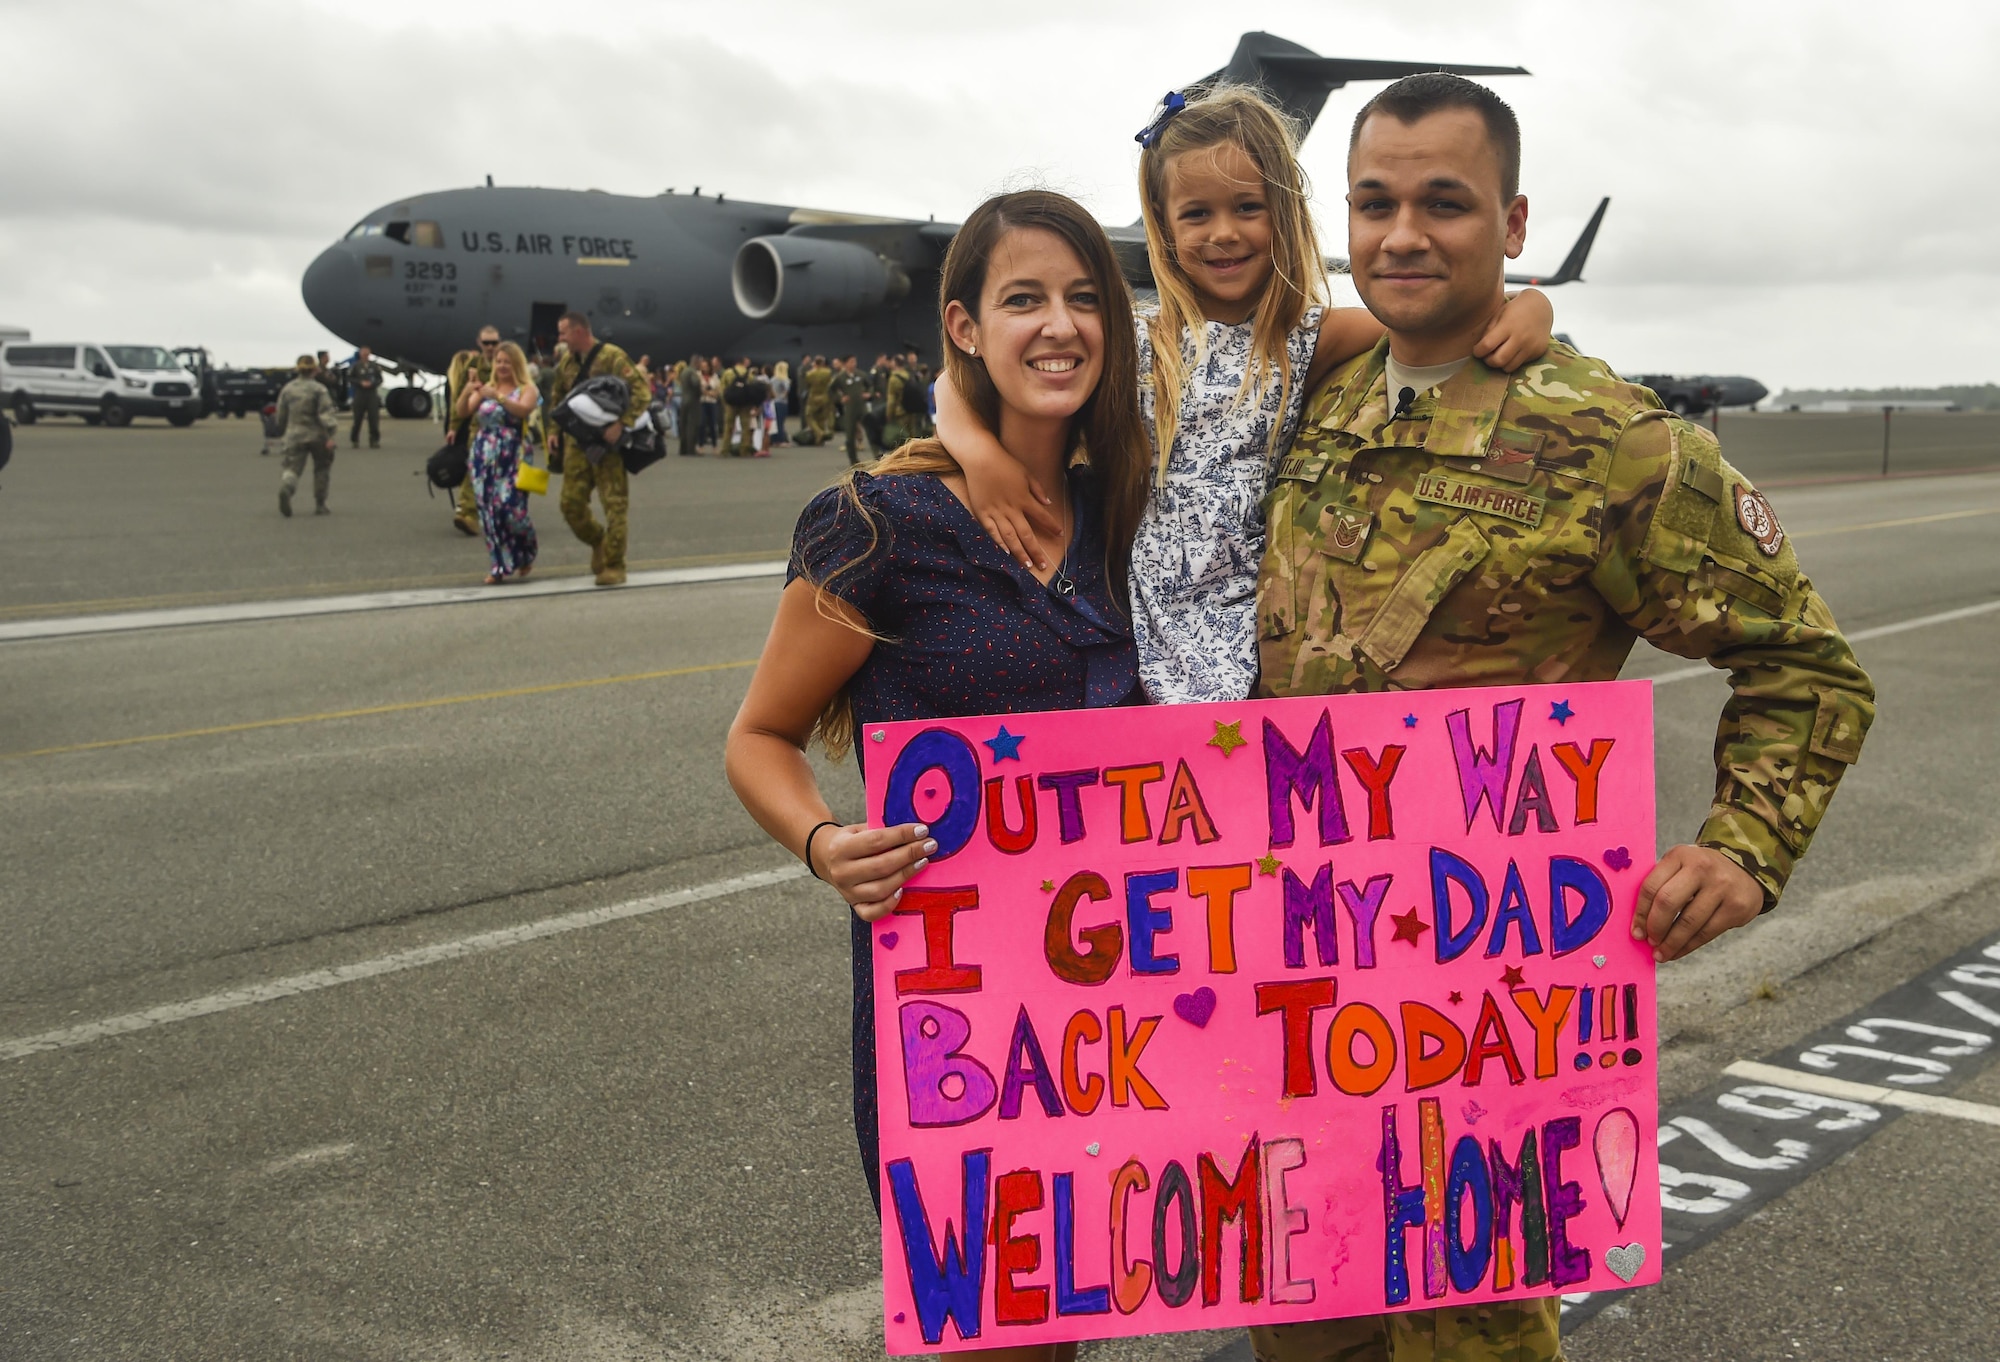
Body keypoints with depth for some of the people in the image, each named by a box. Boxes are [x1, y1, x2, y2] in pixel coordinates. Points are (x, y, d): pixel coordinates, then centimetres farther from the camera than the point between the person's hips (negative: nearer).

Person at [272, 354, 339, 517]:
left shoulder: (287, 389, 6)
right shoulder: (319, 389, -7)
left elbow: (280, 416, 13)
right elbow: (326, 413, -18)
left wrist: (282, 431, 30)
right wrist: (330, 435, -21)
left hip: (295, 436, 2)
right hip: (317, 436, -2)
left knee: (292, 468, -4)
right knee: (322, 468, 16)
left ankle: (285, 489, -38)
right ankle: (319, 505, 15)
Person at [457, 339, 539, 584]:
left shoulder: (526, 389, 3)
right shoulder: (486, 388, 13)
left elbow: (524, 409, -18)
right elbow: (463, 413, 4)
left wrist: (498, 396, -29)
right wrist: (466, 394, -16)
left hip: (512, 458, -4)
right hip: (484, 458, 4)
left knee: (511, 509, -12)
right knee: (489, 513, 1)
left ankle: (524, 558, 14)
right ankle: (501, 566, 10)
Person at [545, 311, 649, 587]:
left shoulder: (612, 357, -11)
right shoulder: (566, 363, 10)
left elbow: (642, 391, -18)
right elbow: (557, 399, 23)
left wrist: (621, 423, -28)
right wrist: (553, 431, 10)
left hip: (608, 443, -6)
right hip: (577, 442, 6)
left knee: (614, 504, -4)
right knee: (571, 503, 5)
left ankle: (613, 566, 2)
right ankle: (598, 542, 30)